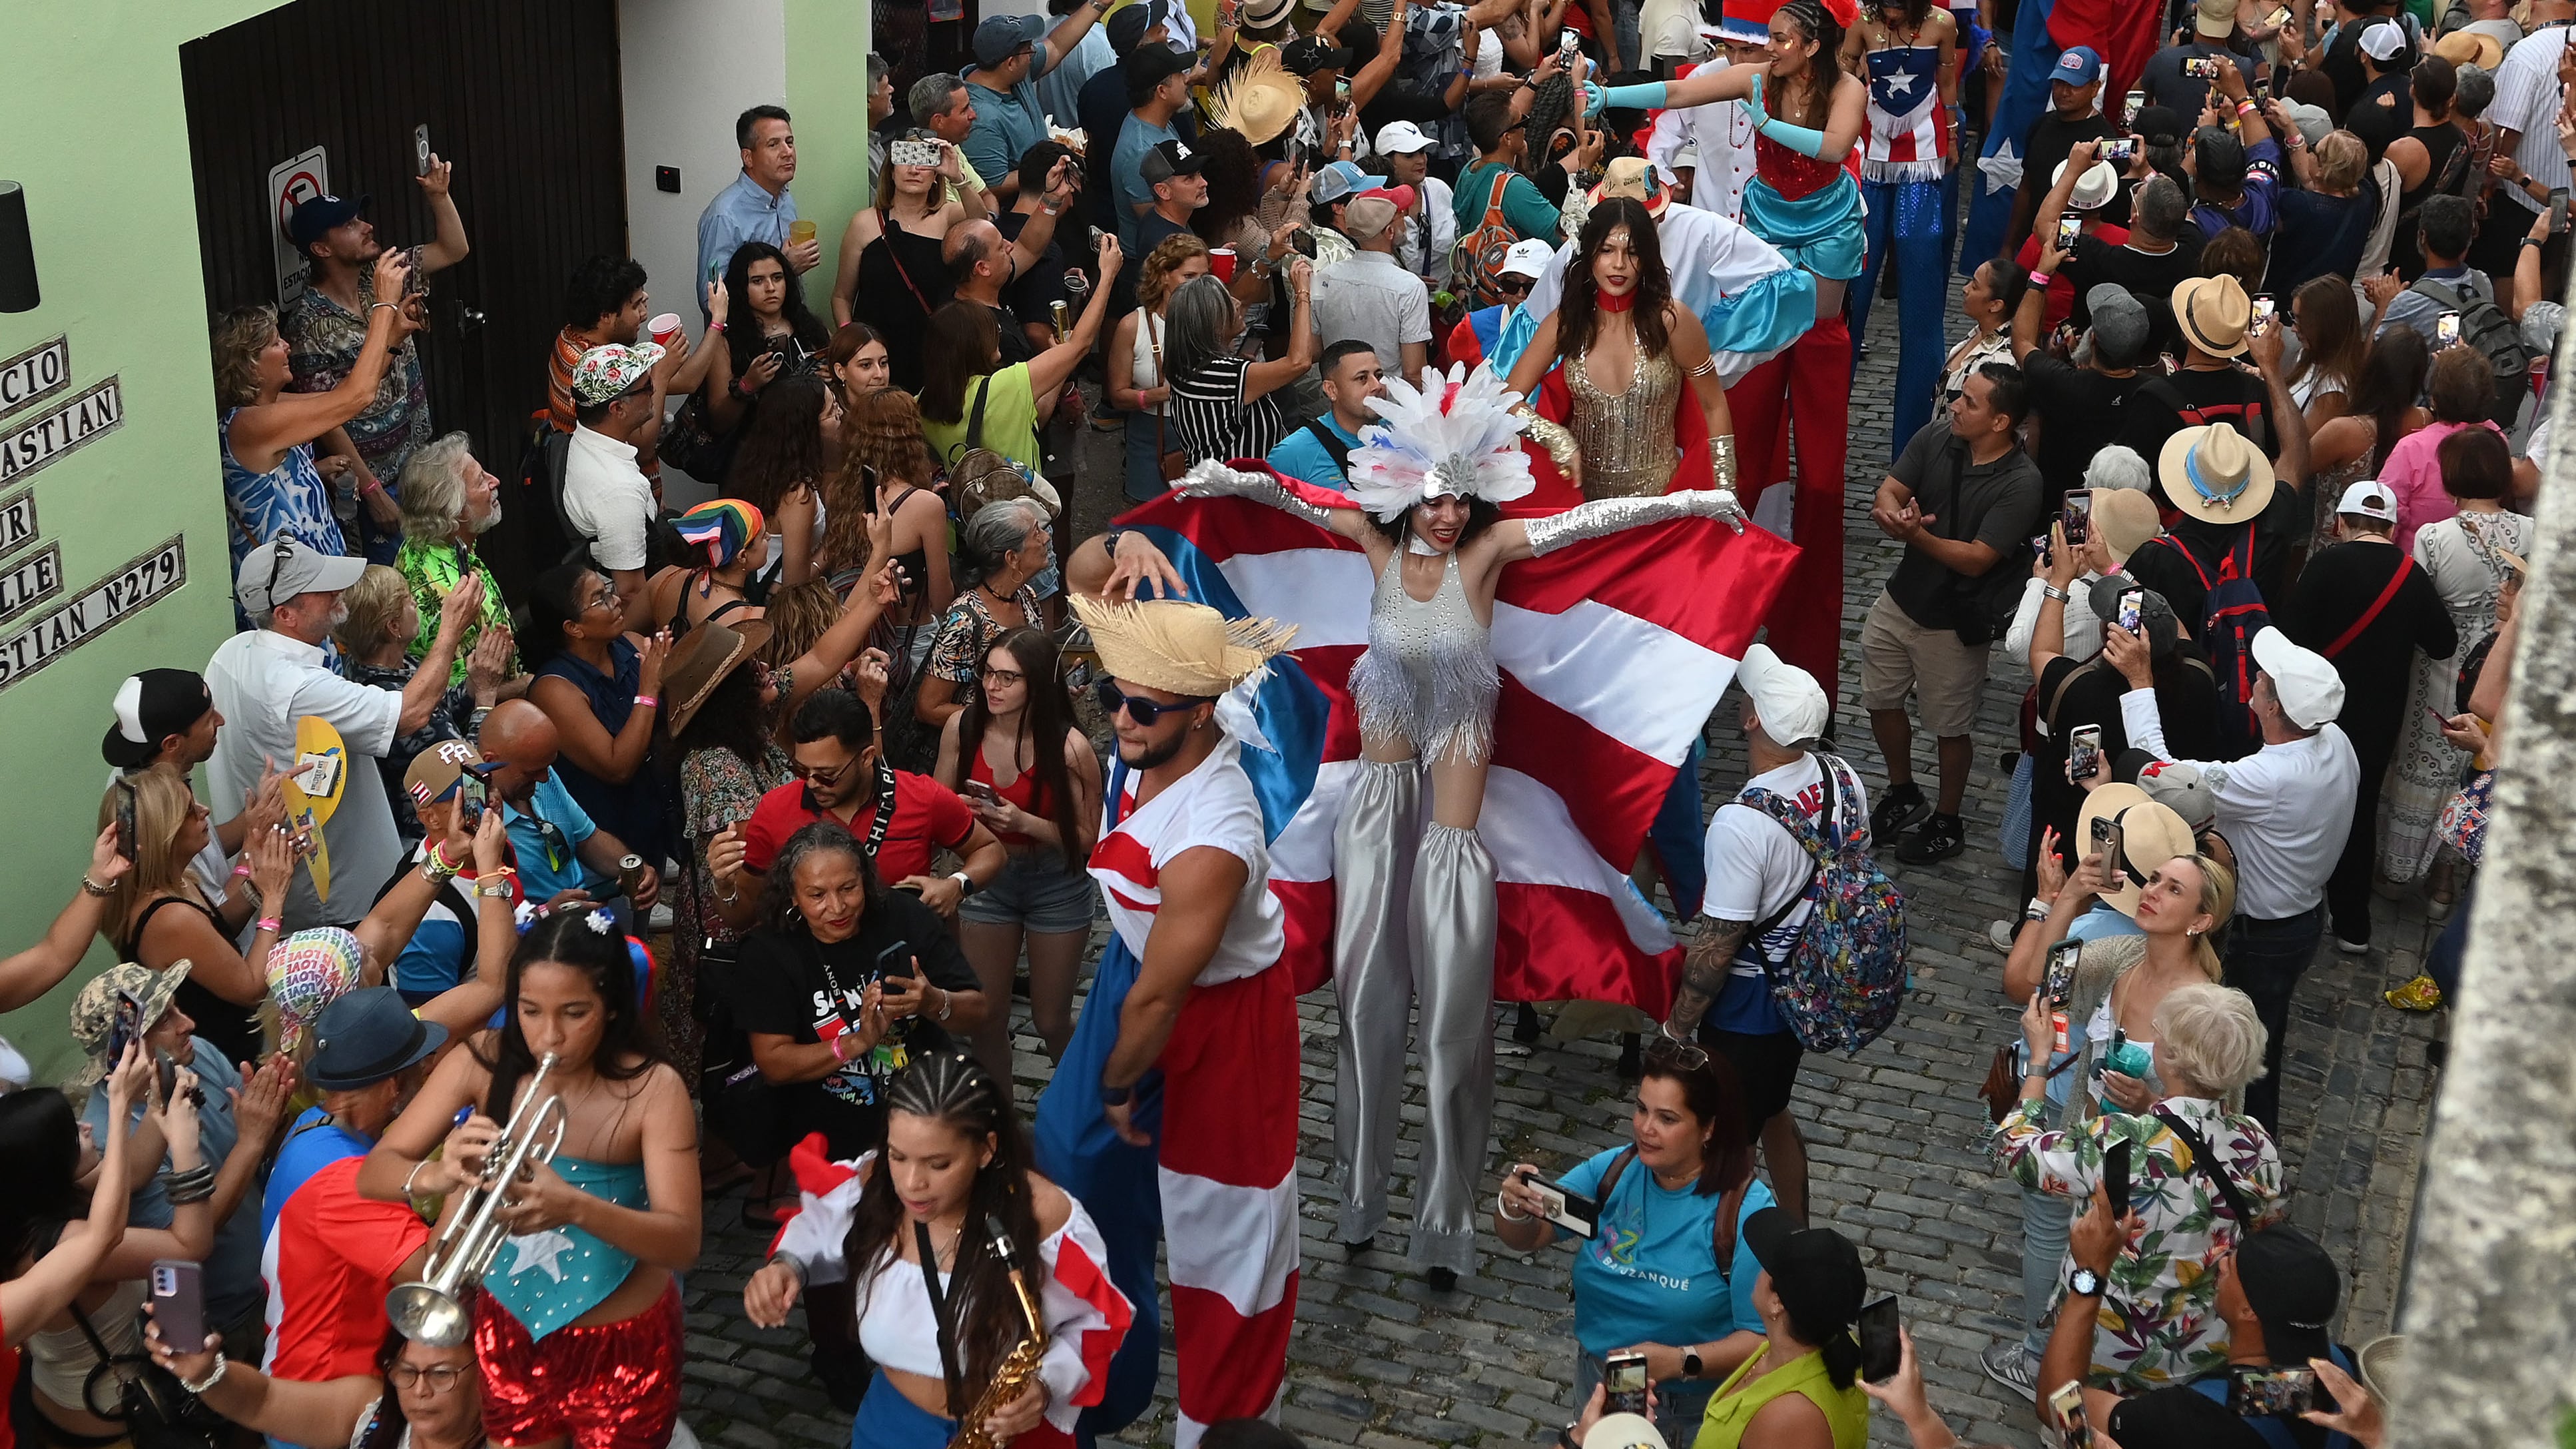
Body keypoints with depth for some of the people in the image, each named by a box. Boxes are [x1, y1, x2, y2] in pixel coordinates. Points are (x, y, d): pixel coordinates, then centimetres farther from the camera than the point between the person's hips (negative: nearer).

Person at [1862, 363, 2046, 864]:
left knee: (1950, 727, 11)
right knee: (1881, 701, 20)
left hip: (1952, 621, -6)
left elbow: (1976, 559, -28)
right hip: (1901, 597, 6)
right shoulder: (1936, 437, -11)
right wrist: (1892, 514, -32)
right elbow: (1889, 490, -8)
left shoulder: (2020, 484, -27)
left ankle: (1947, 823, 34)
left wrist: (1917, 535, -41)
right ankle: (1903, 795, 45)